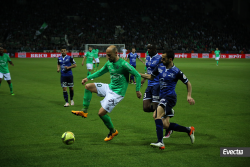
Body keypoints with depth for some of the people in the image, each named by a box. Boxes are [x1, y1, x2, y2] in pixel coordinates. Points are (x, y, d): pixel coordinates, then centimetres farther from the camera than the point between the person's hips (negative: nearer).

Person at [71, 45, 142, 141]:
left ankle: (113, 131, 14)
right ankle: (84, 112, 7)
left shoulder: (123, 64, -19)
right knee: (88, 86, 1)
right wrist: (88, 78, 10)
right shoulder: (109, 63, 5)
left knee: (101, 113, -11)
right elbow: (100, 72, 22)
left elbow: (137, 75, -15)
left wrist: (137, 90, -17)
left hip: (117, 93, -8)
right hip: (109, 87, 8)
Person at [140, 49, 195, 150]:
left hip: (170, 96, -7)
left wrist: (189, 96, -9)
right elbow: (151, 77, 22)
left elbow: (187, 83, 1)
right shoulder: (160, 67, 8)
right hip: (163, 96, 7)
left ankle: (160, 142, -35)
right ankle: (189, 130, 24)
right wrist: (139, 74, 11)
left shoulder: (176, 72, -9)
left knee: (157, 114, -29)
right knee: (165, 125, 4)